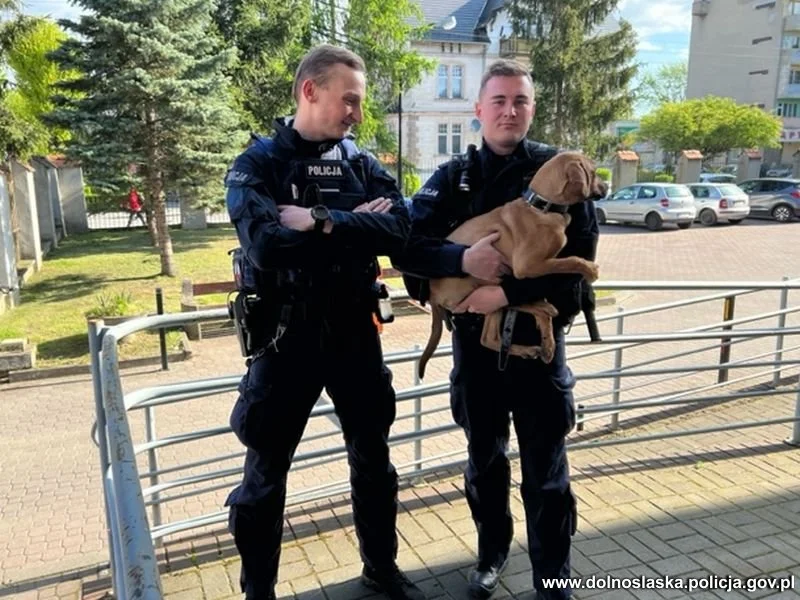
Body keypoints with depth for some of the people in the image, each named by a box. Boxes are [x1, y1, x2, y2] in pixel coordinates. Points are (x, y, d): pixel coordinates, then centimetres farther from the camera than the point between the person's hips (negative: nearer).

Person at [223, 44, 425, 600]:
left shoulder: (363, 163, 3)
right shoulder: (258, 163, -8)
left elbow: (399, 229, -14)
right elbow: (265, 245, -25)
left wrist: (318, 221, -21)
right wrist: (352, 225, -16)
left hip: (356, 333, 4)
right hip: (287, 337, -3)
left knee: (373, 458, 17)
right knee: (266, 471, 10)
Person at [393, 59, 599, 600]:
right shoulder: (453, 178, 2)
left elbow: (580, 252, -13)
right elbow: (406, 247, -7)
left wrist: (509, 292, -21)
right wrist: (463, 259, -24)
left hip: (538, 336, -2)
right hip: (474, 338, 2)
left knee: (546, 469, 8)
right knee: (484, 458, 18)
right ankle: (492, 552, 41)